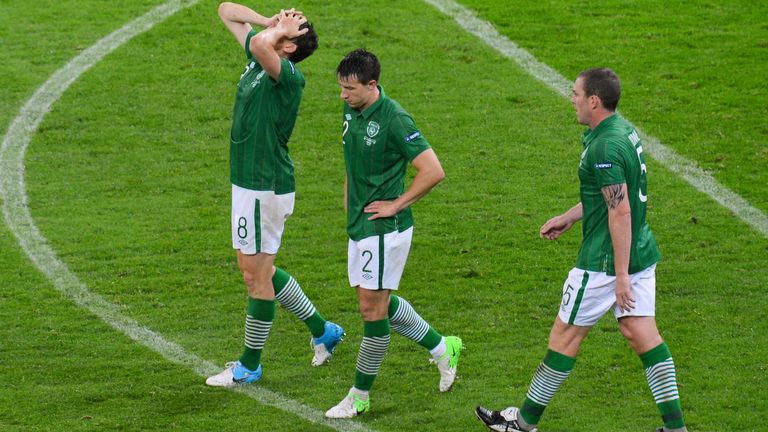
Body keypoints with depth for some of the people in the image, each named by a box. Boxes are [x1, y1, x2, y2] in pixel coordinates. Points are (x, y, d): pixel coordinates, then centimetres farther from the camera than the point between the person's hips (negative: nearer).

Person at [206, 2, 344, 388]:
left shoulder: (289, 76, -20)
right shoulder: (258, 61, 6)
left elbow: (259, 45, -42)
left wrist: (277, 31, -21)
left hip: (265, 188, -10)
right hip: (250, 183, 10)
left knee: (256, 274, 2)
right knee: (257, 269, 19)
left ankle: (249, 366, 14)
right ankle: (321, 330, 31)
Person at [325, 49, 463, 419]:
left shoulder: (393, 119, -20)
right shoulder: (351, 112, 5)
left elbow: (433, 171, -22)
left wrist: (395, 205, -16)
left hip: (384, 228, -9)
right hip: (358, 223, 9)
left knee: (372, 307, -2)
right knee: (380, 303, 16)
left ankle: (359, 396, 7)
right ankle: (442, 348, 33)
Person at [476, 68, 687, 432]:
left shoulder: (605, 148, -23)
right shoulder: (623, 130, 8)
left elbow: (620, 212, -26)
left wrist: (621, 275, -24)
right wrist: (568, 218, 26)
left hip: (605, 261, -9)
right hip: (641, 252, 9)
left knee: (566, 333, 4)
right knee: (642, 334, 9)